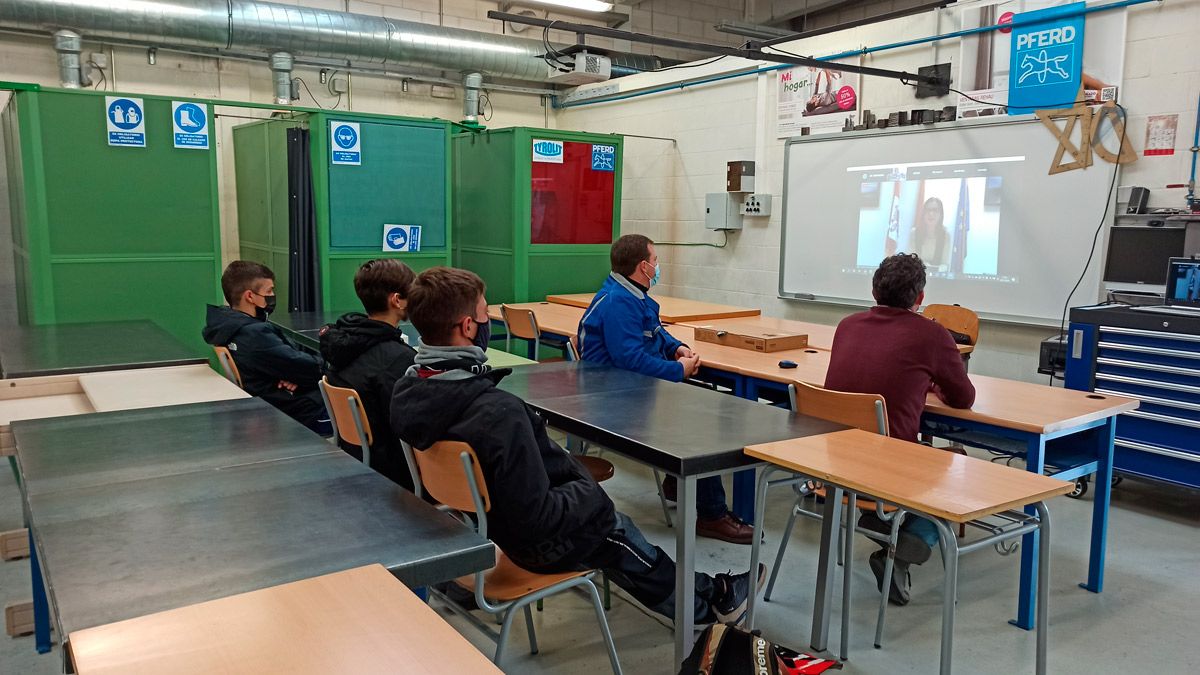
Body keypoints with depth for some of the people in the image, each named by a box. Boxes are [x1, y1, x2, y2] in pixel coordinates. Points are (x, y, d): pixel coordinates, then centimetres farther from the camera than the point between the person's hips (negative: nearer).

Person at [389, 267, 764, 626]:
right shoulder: (499, 412, -37)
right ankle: (708, 600, 46)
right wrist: (587, 490, -12)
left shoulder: (406, 391, -11)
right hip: (536, 545, -7)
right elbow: (536, 519, -33)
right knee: (610, 526, 20)